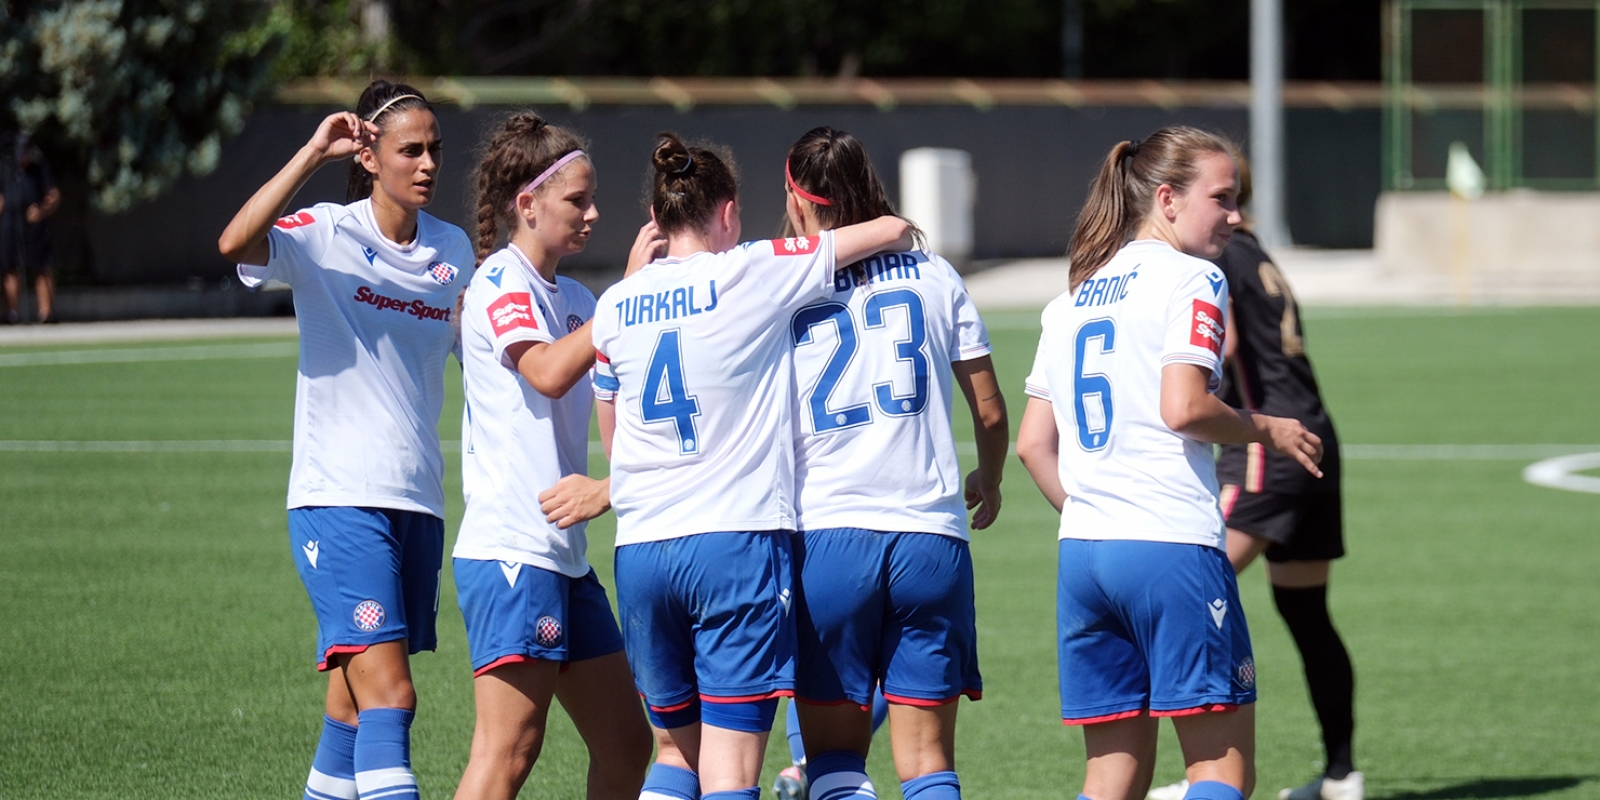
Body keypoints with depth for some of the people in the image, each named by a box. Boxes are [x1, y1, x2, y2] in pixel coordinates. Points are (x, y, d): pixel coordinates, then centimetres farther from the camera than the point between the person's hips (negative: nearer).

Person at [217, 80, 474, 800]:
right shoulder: (325, 235, -7)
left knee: (358, 708, 9)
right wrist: (313, 154, -29)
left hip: (419, 503, 6)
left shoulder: (453, 249, 11)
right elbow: (235, 243, -27)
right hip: (339, 499, -6)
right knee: (390, 695, -17)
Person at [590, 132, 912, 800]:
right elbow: (891, 231, 5)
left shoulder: (615, 306, 9)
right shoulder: (755, 273, -3)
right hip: (737, 543, -4)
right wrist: (899, 233, 28)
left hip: (640, 550, 5)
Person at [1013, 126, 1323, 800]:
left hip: (1081, 554, 7)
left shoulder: (1071, 299, 18)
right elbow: (1183, 408, -16)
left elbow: (1033, 444, 16)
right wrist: (1267, 430, -1)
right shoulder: (1190, 279, -3)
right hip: (1172, 547, -7)